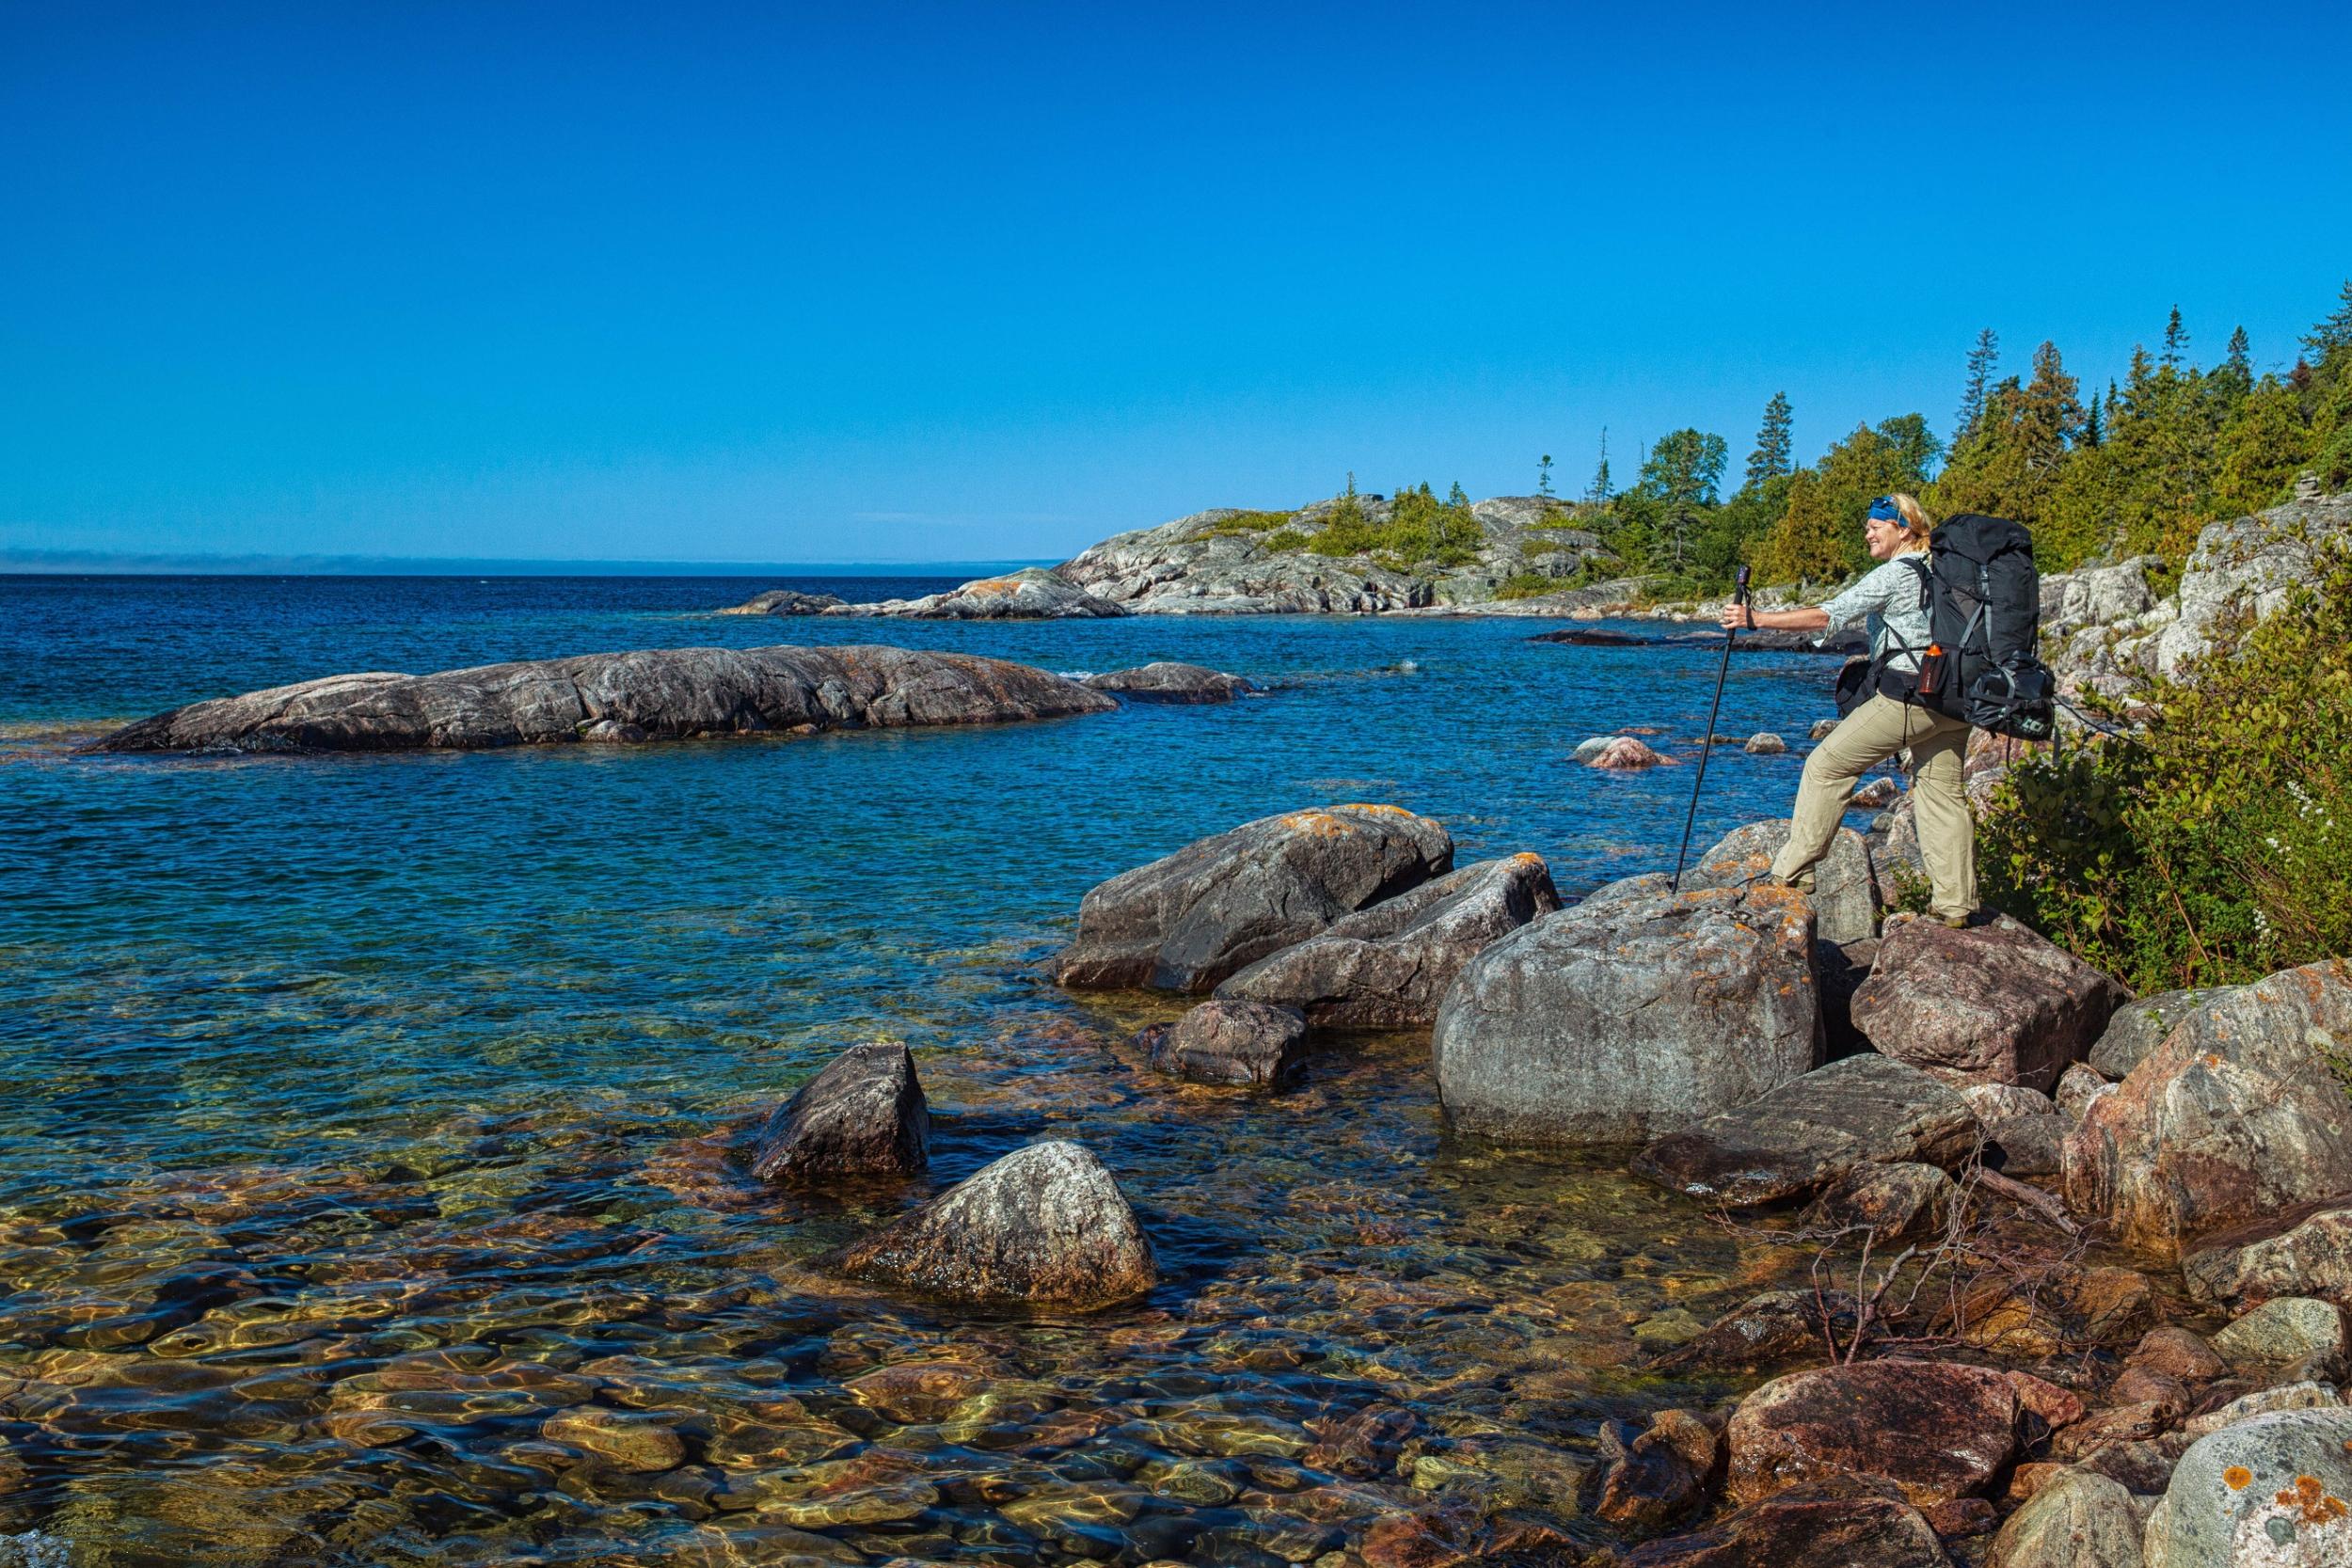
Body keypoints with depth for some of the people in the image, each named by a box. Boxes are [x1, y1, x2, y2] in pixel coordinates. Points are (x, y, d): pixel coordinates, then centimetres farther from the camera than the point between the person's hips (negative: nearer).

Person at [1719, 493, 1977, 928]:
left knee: (1827, 766, 1)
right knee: (1944, 793, 10)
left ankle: (1792, 874, 1)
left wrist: (1756, 619, -16)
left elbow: (1827, 615, -15)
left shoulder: (1894, 574, -8)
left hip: (1907, 696, -8)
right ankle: (1956, 903, 7)